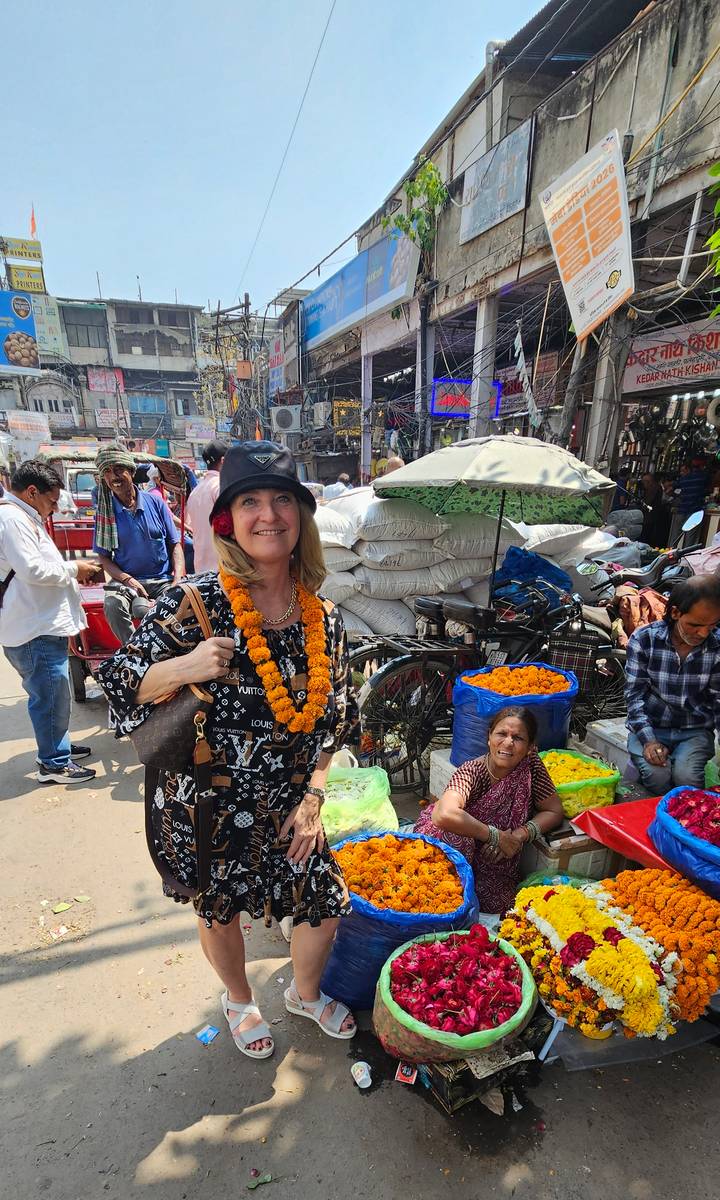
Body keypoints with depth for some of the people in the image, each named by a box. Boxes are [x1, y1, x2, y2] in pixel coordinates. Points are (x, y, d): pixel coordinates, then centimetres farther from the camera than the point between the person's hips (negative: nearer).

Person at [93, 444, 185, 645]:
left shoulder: (155, 502, 3)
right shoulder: (105, 512, 3)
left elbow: (175, 545, 6)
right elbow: (104, 557, 6)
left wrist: (178, 581, -9)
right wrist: (128, 580, -14)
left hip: (162, 580, 0)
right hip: (126, 579, 0)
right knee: (113, 605, -31)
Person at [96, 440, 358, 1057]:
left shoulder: (324, 618, -7)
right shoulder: (197, 604, -20)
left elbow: (333, 722, 3)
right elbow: (120, 681, -13)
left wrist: (312, 797, -2)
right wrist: (183, 668, -32)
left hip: (288, 804, 4)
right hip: (207, 804, -3)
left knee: (326, 905, 15)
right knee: (220, 908, 21)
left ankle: (306, 993, 52)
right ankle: (240, 1000, 57)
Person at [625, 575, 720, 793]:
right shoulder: (643, 640, -11)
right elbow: (634, 694, -9)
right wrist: (648, 740, -20)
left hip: (695, 731, 1)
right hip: (648, 727, -1)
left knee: (686, 777, -26)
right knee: (657, 776, -27)